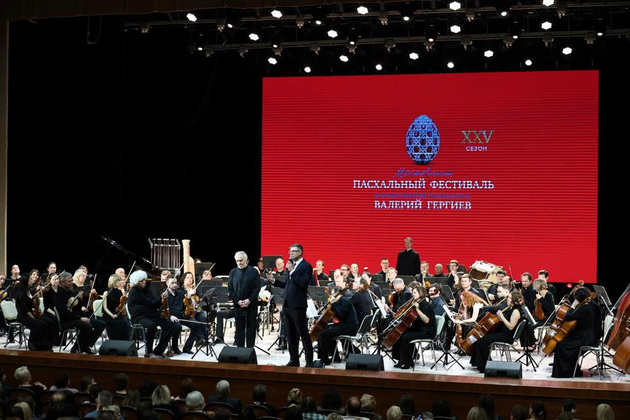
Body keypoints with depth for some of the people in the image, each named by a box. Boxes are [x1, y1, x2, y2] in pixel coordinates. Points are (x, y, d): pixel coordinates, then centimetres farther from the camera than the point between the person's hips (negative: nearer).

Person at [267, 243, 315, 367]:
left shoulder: (306, 266, -9)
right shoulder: (291, 265, 16)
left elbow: (303, 283, -22)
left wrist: (292, 271, -22)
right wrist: (274, 281, 8)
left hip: (298, 305, -8)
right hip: (288, 305, 8)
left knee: (303, 334, -4)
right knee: (291, 335, 12)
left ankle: (309, 361, 0)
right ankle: (294, 360, 19)